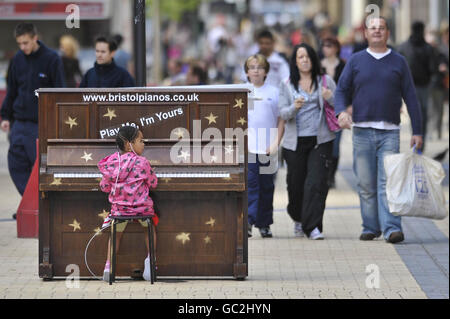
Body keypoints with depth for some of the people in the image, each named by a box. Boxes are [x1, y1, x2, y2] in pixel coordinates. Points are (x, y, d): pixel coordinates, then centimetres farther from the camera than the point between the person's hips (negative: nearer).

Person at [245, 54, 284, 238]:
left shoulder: (274, 92, 7)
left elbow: (281, 120, 8)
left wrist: (276, 143, -2)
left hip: (267, 149, 1)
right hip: (247, 147, -1)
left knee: (266, 187, 7)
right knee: (250, 183, -13)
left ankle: (264, 224, 15)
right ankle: (247, 221, -19)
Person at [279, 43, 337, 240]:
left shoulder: (325, 81, 7)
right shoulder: (287, 85, 8)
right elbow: (282, 113, 0)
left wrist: (330, 98, -14)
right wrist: (294, 107, -21)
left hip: (320, 140, -1)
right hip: (295, 142, 1)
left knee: (316, 183, -13)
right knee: (296, 184, 5)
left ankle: (313, 227, -14)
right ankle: (298, 219, 32)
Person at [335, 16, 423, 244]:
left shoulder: (398, 62, 9)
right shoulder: (356, 61, 10)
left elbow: (410, 97, 9)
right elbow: (342, 90, 11)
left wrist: (417, 131, 4)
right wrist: (341, 111, -12)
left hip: (389, 132, -1)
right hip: (362, 131, 1)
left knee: (387, 182, -11)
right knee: (366, 185, 3)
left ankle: (391, 228, -18)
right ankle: (370, 227, 11)